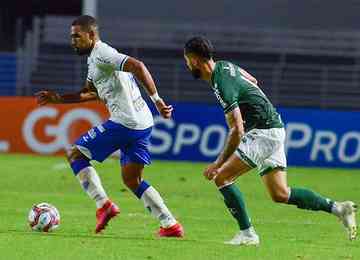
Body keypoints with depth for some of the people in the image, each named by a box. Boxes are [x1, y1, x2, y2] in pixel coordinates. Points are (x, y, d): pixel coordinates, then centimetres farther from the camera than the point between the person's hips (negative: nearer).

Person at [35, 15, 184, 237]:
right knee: (132, 181, 17)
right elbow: (92, 93, 35)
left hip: (124, 122, -10)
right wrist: (58, 98, 28)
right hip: (142, 124, 10)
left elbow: (137, 66, -24)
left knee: (75, 154, 3)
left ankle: (103, 204, -6)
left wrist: (156, 98, -26)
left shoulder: (101, 55, -10)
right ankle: (171, 226, 10)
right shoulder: (94, 58, 21)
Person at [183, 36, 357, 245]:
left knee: (222, 178, -10)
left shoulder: (222, 85, -22)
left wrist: (218, 164, -20)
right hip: (274, 129, 10)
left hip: (263, 133, -10)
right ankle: (337, 208, 5)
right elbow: (253, 81, 26)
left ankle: (247, 233, -9)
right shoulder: (224, 66, 6)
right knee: (280, 194, 9)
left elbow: (237, 130, -25)